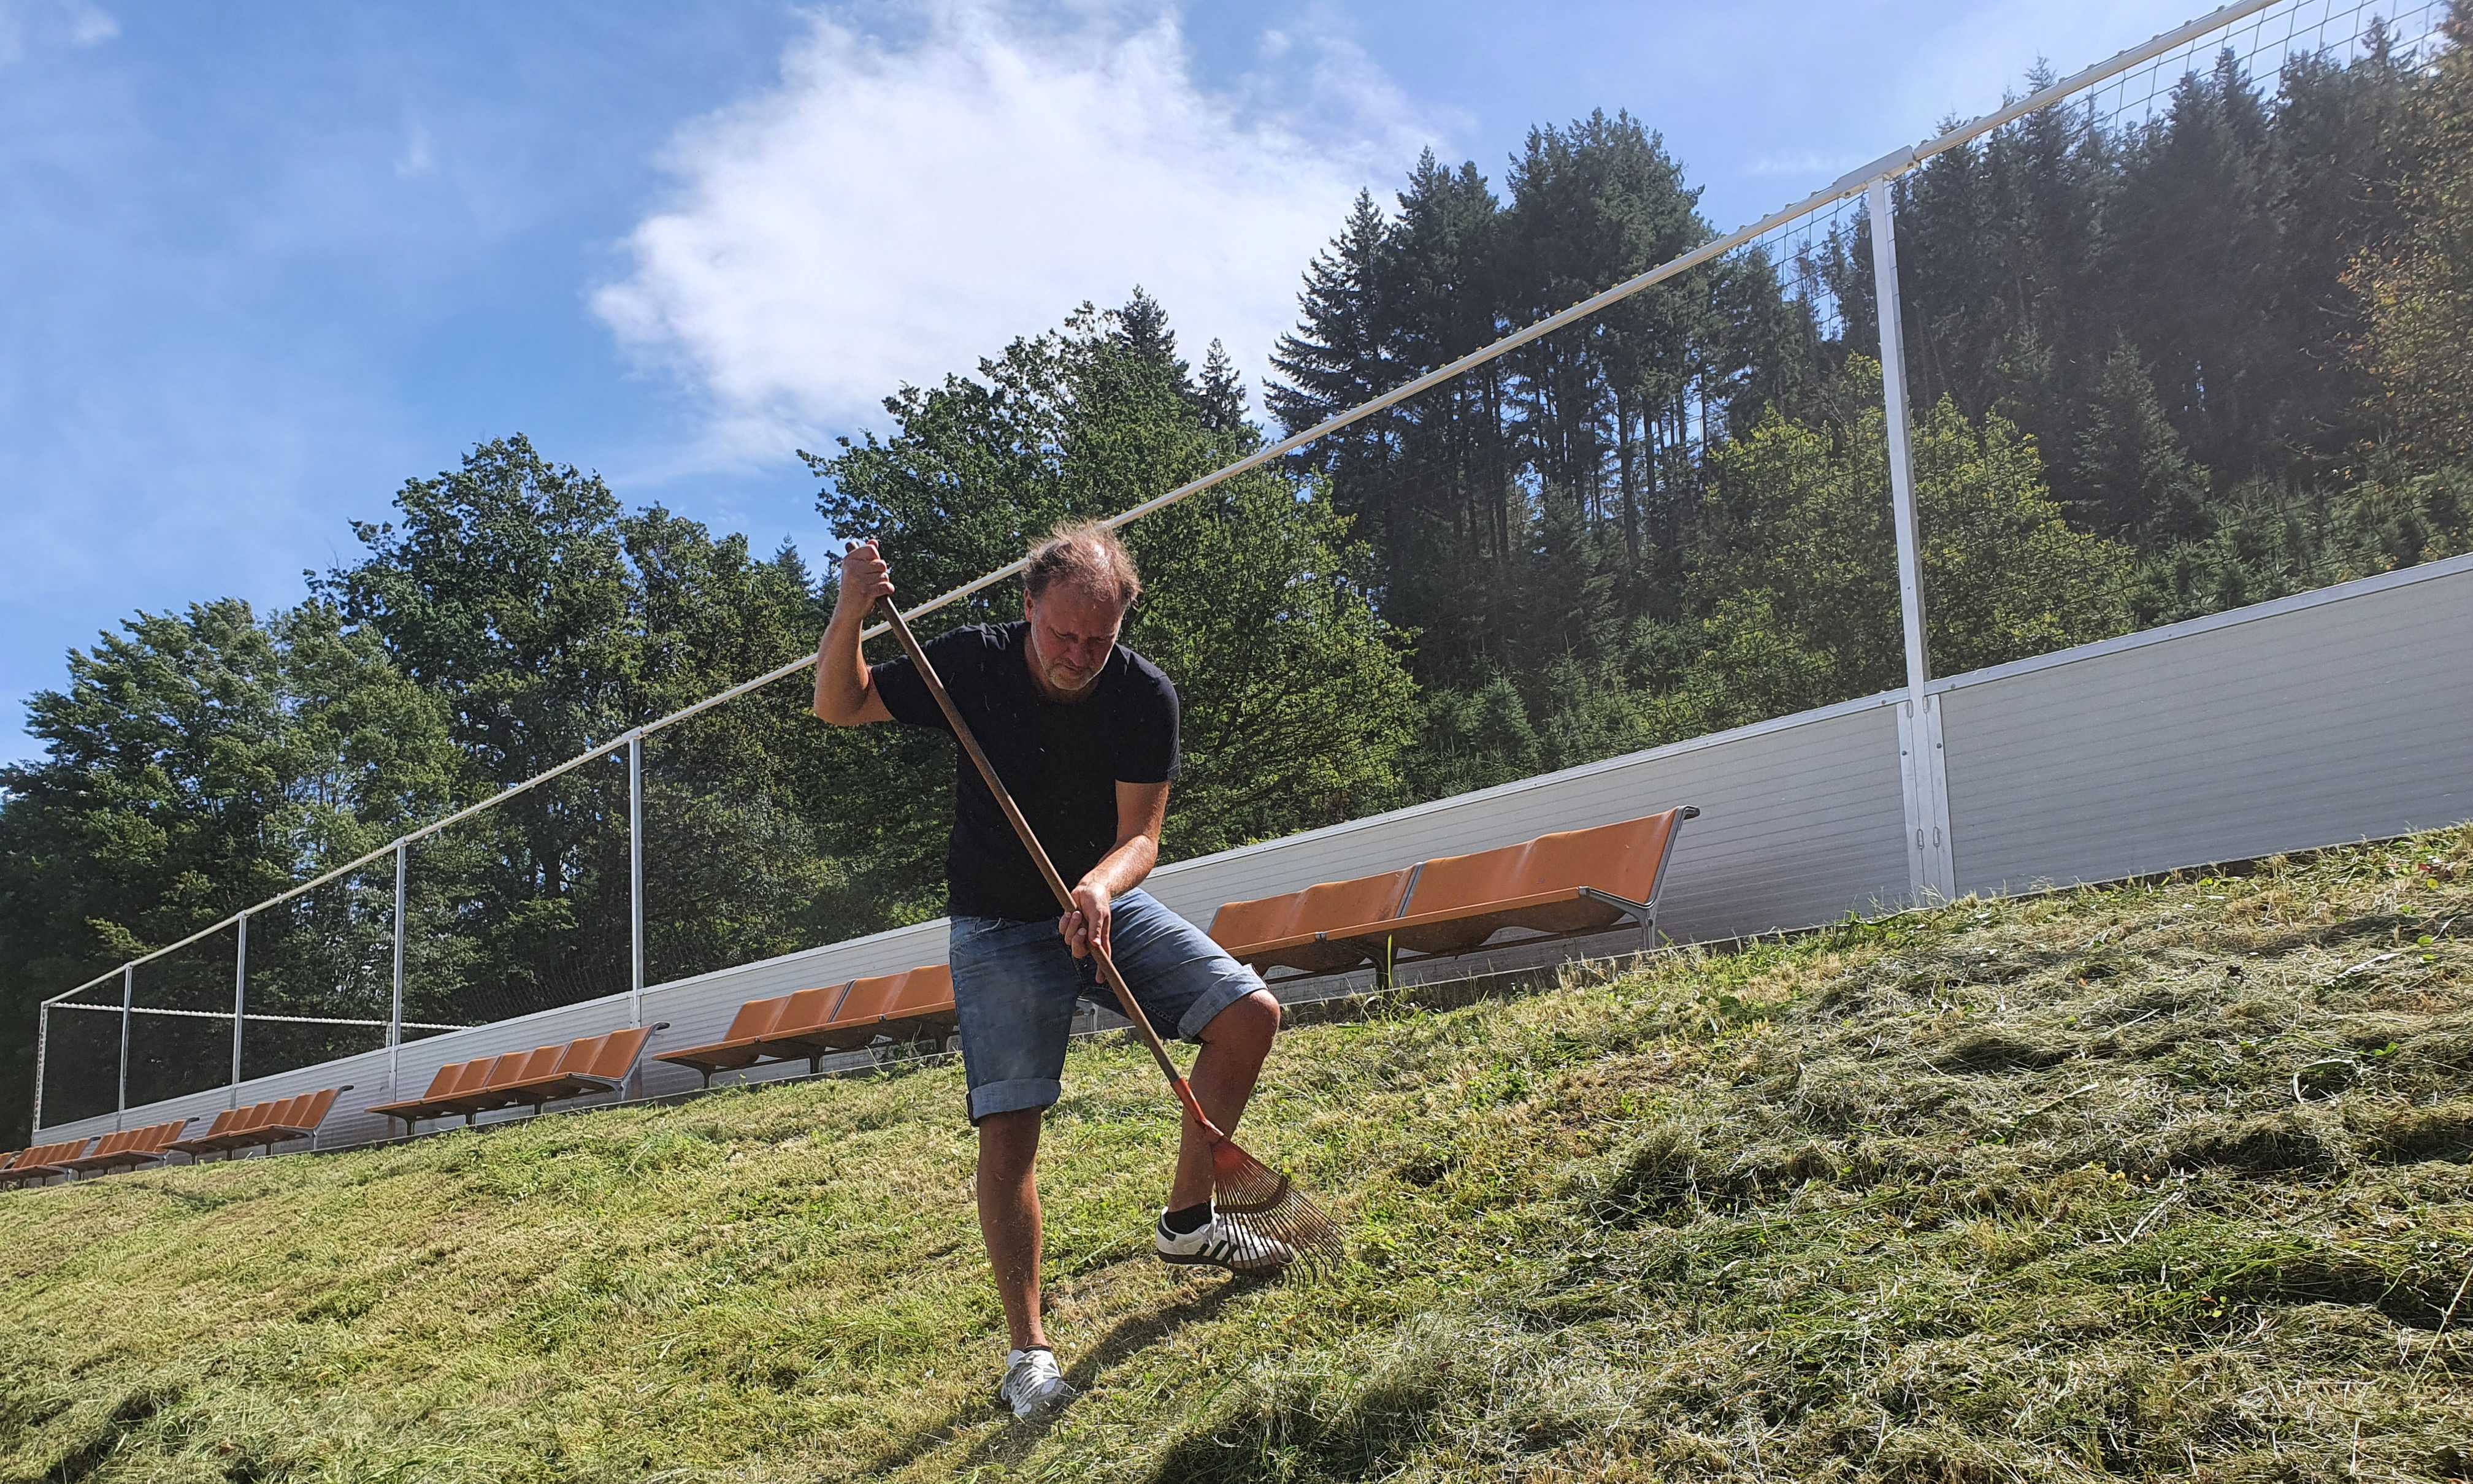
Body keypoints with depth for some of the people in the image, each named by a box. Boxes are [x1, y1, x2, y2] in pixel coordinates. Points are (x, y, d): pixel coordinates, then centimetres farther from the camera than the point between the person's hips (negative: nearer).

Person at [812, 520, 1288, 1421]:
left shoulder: (1145, 695, -13)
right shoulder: (973, 664, -15)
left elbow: (1139, 834, -15)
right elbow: (839, 707, -6)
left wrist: (1098, 890, -38)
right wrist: (850, 614, -25)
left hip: (1107, 903, 3)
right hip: (1000, 928, -3)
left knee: (1250, 1014, -9)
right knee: (1008, 1129, -15)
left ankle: (1187, 1221, 11)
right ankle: (1028, 1350, -2)